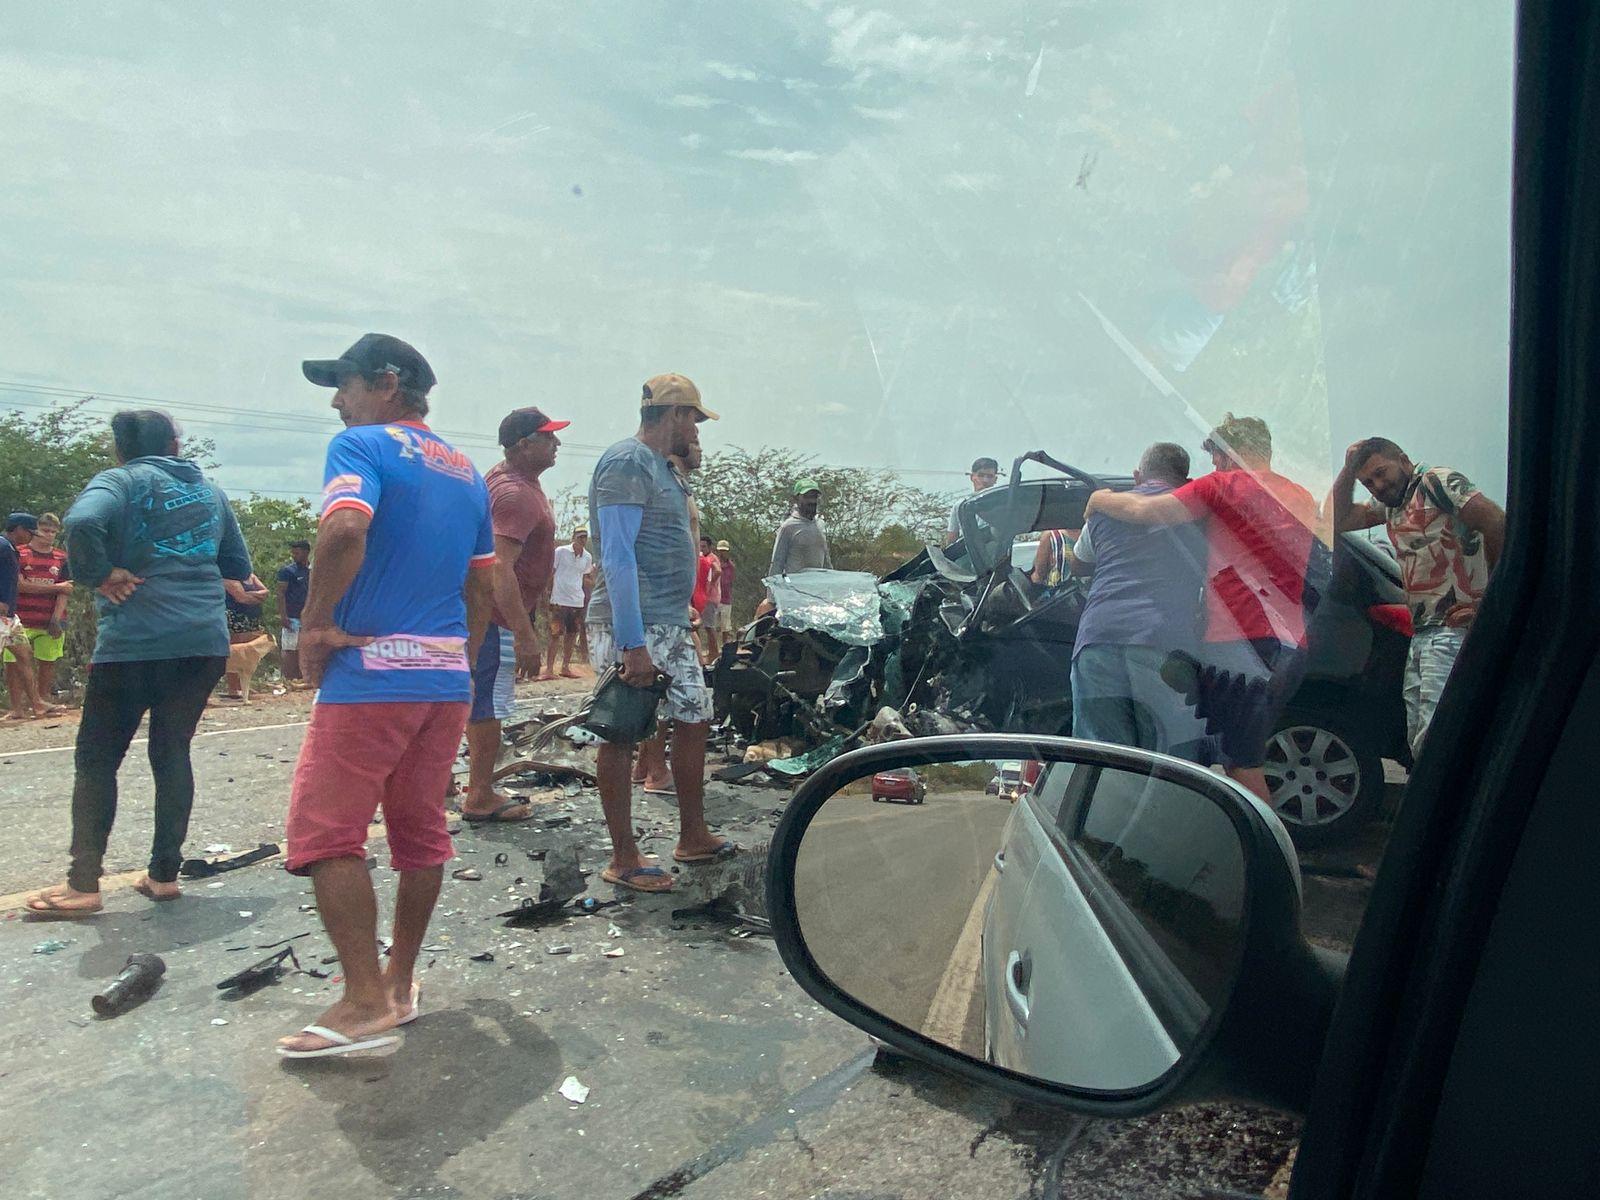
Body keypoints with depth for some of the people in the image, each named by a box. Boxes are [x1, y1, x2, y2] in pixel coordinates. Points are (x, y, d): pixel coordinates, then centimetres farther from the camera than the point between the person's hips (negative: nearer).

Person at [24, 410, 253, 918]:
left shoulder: (121, 481, -1)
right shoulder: (210, 491, 14)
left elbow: (81, 522, -23)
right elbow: (239, 567, 18)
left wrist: (98, 575, -10)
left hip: (133, 643, -4)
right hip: (205, 642, 5)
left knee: (96, 760, 6)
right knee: (172, 753, 12)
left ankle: (83, 885, 7)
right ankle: (164, 874, 14)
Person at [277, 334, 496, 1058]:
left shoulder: (362, 444, -5)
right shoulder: (466, 471, 17)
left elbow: (346, 528, -26)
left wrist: (314, 623, -15)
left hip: (370, 673, -7)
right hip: (447, 680, 8)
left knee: (327, 836, 1)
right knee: (421, 832, 13)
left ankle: (365, 1003, 1)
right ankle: (401, 983, 25)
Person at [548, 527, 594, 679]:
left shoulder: (588, 557, 9)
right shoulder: (560, 551, -4)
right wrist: (550, 594, -5)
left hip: (578, 602, 5)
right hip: (559, 600, -5)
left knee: (571, 635, 9)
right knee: (555, 635, -5)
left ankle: (565, 667, 20)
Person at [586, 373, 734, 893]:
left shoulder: (661, 468, 19)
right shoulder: (627, 462, -12)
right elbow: (618, 558, -20)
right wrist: (634, 644, -24)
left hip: (671, 625, 10)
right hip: (632, 628, -10)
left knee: (694, 719, 14)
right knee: (622, 735, -2)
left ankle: (692, 836, 27)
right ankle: (623, 859, 8)